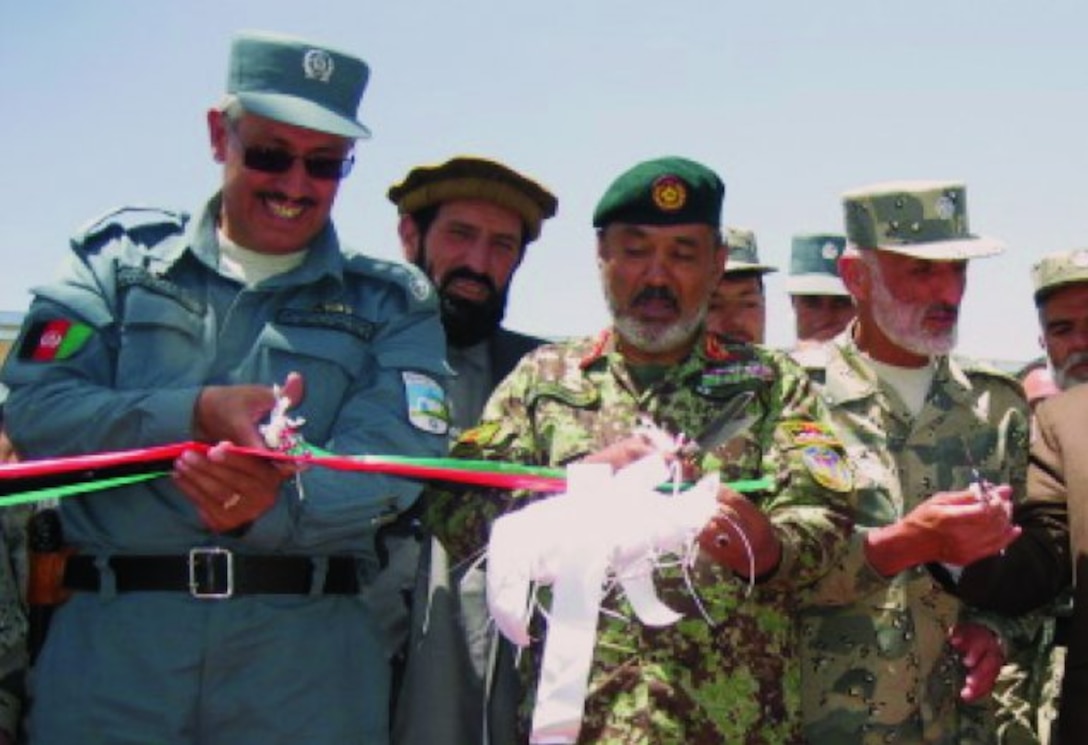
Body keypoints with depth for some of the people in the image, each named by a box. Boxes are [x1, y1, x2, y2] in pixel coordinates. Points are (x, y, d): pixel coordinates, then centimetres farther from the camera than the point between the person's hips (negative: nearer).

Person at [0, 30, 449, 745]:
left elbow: (393, 462, -4)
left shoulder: (393, 305, 11)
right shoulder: (120, 254, 12)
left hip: (306, 657, 0)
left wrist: (275, 506, -24)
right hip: (108, 638, 0)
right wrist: (195, 416, -15)